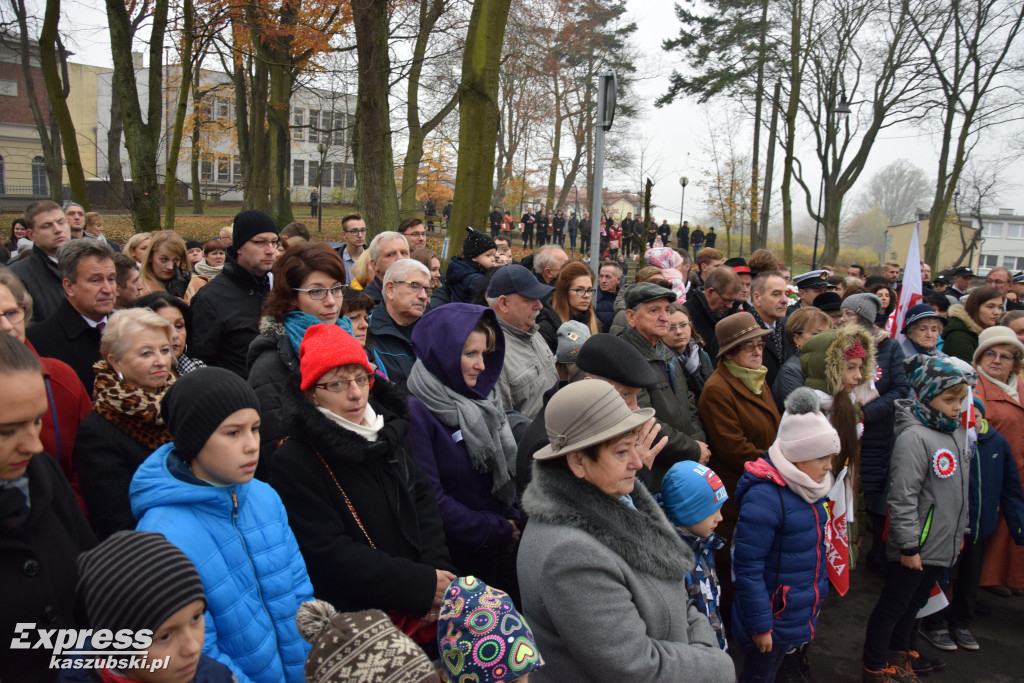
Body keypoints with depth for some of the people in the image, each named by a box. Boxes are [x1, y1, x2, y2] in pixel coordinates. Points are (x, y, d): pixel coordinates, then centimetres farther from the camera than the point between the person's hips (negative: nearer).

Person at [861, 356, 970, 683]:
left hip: (943, 545, 8)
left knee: (914, 604, 22)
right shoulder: (914, 436, -21)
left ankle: (899, 654, 40)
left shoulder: (957, 433, 7)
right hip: (914, 548, -8)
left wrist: (960, 530, 20)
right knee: (892, 605, 6)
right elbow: (902, 498, -22)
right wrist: (909, 545, -19)